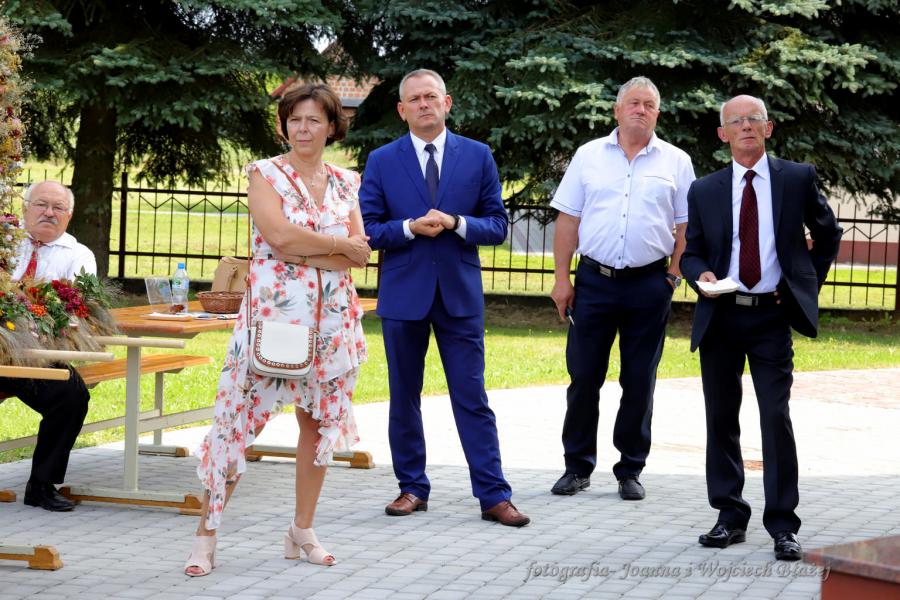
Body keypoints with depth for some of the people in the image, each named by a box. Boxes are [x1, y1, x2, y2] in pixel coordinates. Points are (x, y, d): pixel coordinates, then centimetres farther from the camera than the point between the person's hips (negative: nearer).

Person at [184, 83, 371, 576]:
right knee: (239, 420, -7)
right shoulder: (265, 173, 0)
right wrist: (338, 245, -6)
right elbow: (278, 235, -16)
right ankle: (206, 535, -3)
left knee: (320, 420, 8)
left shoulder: (345, 182, 11)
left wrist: (306, 253, -12)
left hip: (331, 318, 5)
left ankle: (302, 531, 19)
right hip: (273, 311, -5)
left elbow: (361, 255, 2)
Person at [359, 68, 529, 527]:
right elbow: (368, 230, 0)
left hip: (460, 294, -1)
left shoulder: (477, 156, 4)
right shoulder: (382, 162, 3)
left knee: (472, 398, -2)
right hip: (403, 294, 1)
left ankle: (493, 496, 0)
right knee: (404, 398, 8)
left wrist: (455, 223, -15)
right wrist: (410, 228, -16)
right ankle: (412, 488, 19)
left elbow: (497, 226, 3)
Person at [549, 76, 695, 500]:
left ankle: (630, 470, 14)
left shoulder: (675, 162, 6)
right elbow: (567, 220, 5)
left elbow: (685, 227, 6)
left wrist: (674, 276, -4)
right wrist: (561, 278, 0)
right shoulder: (589, 156, 7)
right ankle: (577, 467, 13)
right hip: (594, 280, 0)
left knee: (639, 382, 5)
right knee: (583, 377, 3)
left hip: (649, 285, 0)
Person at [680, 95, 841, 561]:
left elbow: (828, 234, 16)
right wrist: (702, 275, -12)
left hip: (772, 317, -2)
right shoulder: (705, 191, 7)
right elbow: (690, 253, 10)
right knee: (721, 418, 7)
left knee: (776, 418, -8)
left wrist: (808, 285, 8)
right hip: (720, 315, 2)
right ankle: (730, 517, 18)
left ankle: (782, 526, -2)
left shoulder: (797, 179, 3)